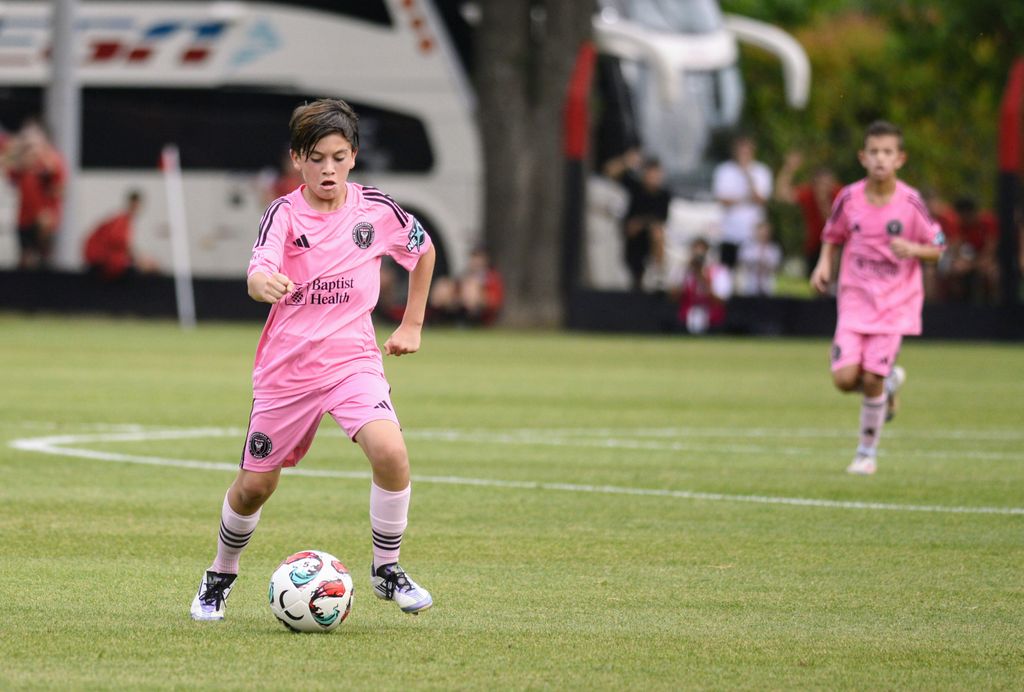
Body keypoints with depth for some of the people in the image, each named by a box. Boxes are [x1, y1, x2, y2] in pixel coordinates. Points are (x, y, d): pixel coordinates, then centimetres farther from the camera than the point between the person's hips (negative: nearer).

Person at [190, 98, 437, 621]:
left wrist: (412, 325, 18)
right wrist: (264, 283, -52)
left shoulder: (376, 210, -1)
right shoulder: (284, 214, -9)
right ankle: (220, 577, 35)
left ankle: (386, 569, -5)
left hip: (354, 358, 1)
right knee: (255, 483, 7)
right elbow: (258, 273, -28)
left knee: (390, 451, -24)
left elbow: (424, 250, 20)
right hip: (286, 367, -1)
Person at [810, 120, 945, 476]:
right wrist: (824, 264, -6)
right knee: (845, 378, -11)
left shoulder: (910, 202, -10)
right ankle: (890, 381, 24)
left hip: (895, 302, -2)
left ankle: (867, 452, 13)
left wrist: (912, 249, -22)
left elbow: (936, 249, -1)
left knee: (872, 380, -7)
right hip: (855, 299, 2)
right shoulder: (849, 198, -5)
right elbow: (832, 236, 12)